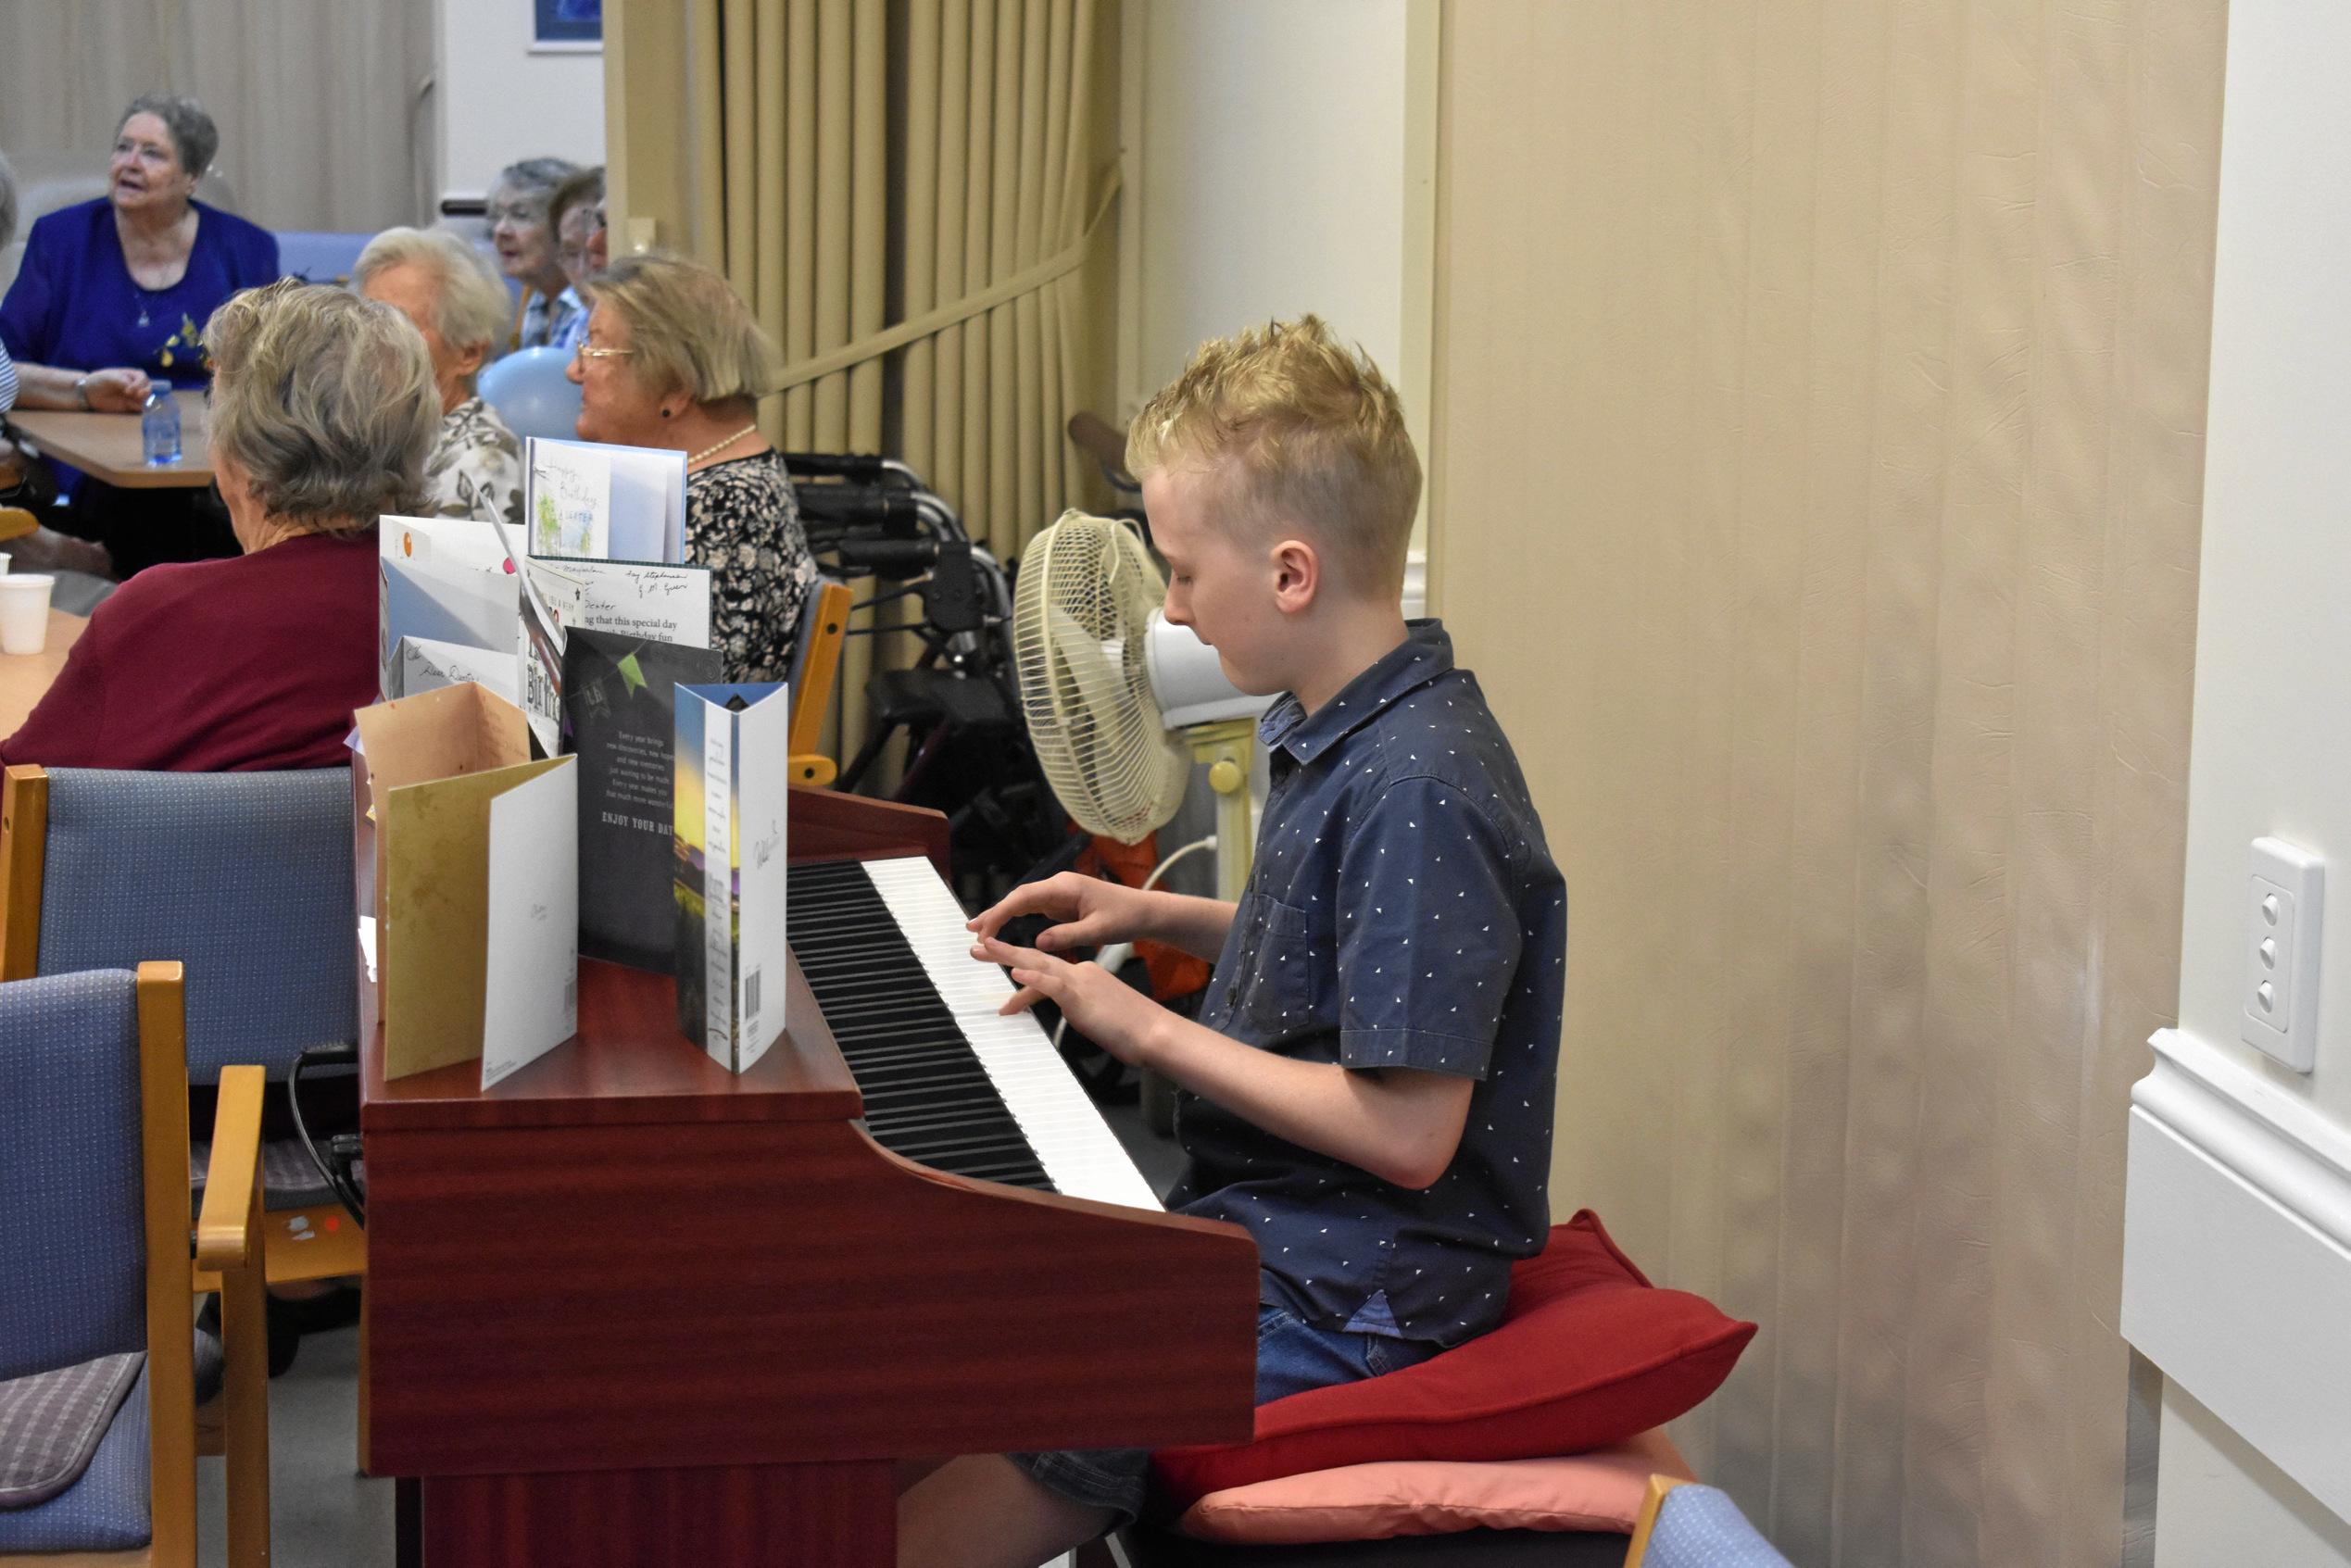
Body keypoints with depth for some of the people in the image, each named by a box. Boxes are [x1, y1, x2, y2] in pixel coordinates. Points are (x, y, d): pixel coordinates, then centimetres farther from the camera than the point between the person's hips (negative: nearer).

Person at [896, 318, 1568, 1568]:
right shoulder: (1336, 728, 7)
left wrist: (1149, 1030, -18)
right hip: (1269, 1228, 11)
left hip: (1349, 1301, -10)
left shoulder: (1416, 791, -25)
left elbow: (1409, 1134, -25)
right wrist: (1154, 916, 13)